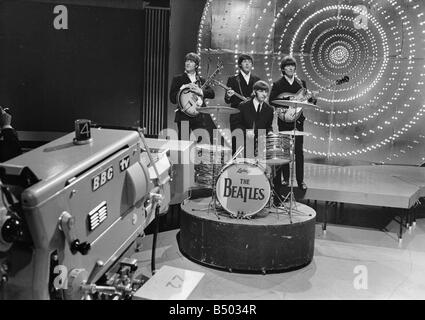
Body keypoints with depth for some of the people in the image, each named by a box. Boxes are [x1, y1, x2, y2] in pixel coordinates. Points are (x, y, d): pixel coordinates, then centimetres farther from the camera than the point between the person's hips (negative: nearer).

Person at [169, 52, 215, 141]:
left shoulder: (201, 80, 16)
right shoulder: (178, 79, 8)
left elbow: (212, 94, 2)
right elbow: (173, 99, -2)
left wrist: (200, 92, -14)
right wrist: (184, 87, -11)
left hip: (201, 117, 3)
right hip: (184, 116, -2)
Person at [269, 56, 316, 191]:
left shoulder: (301, 83, 10)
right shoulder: (277, 85, 2)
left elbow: (307, 98, 11)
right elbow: (272, 101, -8)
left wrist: (312, 99, -12)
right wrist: (284, 109, -20)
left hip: (298, 119, 1)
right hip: (284, 120, -1)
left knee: (298, 150, -1)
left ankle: (300, 180, 4)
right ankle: (285, 178, 15)